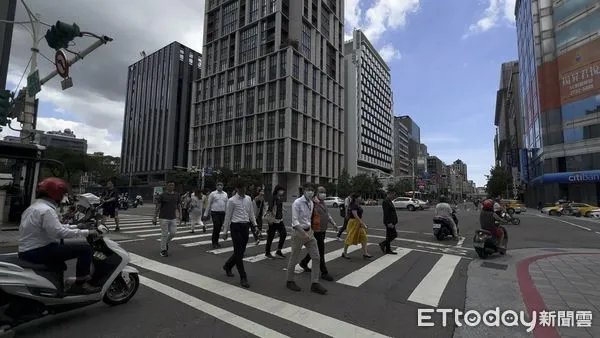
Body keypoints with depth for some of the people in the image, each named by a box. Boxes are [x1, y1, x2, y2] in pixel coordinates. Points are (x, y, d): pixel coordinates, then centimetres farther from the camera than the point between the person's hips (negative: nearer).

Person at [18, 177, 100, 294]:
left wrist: (76, 226, 15)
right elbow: (59, 232, -29)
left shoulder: (35, 206, 14)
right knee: (84, 247, -16)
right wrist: (86, 232, -22)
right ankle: (80, 284, -8)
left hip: (27, 251, 11)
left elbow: (55, 227, 17)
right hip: (38, 252, -11)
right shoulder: (46, 210, -21)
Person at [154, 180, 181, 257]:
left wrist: (180, 215, -3)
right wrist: (155, 217, -5)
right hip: (163, 218, -4)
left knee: (173, 233, 2)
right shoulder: (162, 195, -6)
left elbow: (179, 206, 8)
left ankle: (166, 243, 32)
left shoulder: (177, 195, 5)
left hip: (173, 218, 4)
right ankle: (163, 250, 15)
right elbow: (158, 207, -4)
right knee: (164, 234, 0)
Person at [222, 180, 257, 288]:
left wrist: (255, 225, 7)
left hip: (246, 226, 6)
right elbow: (228, 216, -4)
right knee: (238, 252, -2)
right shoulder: (232, 201, -7)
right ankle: (243, 278, 7)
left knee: (241, 251, 14)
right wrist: (225, 231, -2)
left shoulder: (248, 198, 8)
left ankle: (227, 266, 40)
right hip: (236, 227, -5)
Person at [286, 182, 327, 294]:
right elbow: (295, 221, -21)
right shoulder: (297, 203, -17)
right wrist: (304, 234, -24)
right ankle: (290, 281, 29)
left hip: (309, 231, 7)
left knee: (316, 257, 5)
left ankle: (315, 283, 16)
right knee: (294, 258, 9)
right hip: (298, 232, -7)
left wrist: (310, 230, 10)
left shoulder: (311, 203, 5)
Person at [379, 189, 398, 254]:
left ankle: (388, 250, 17)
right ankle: (383, 244, 4)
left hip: (391, 222, 11)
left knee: (389, 236, 12)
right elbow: (386, 213, -22)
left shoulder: (389, 202, 16)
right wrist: (389, 223, -25)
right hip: (389, 222, -11)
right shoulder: (385, 202, -16)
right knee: (394, 235, -7)